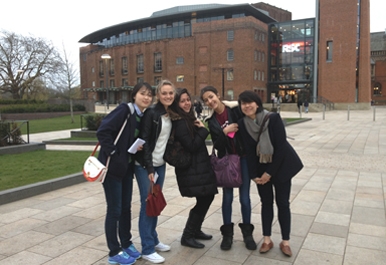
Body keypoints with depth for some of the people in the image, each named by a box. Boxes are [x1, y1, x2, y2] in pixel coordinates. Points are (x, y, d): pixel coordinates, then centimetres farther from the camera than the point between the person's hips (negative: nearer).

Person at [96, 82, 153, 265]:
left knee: (126, 207, 17)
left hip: (127, 167, 8)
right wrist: (113, 153, -21)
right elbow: (103, 131, -23)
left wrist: (138, 147, -1)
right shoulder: (124, 110, -17)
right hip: (112, 166, -8)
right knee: (114, 210, 2)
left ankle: (126, 244, 33)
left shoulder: (142, 117, 7)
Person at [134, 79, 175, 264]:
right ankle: (147, 249, 6)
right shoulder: (151, 113, -15)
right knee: (147, 203, -4)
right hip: (145, 165, -6)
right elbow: (144, 141, -17)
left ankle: (153, 240, 27)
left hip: (160, 164, 7)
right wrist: (149, 168, -18)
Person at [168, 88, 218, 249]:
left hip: (198, 166, 10)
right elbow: (192, 146, -22)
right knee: (203, 200, -4)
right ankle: (187, 236, 10)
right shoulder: (180, 123, -18)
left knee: (208, 197, 15)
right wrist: (203, 130, -14)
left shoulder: (189, 118, 12)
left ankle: (195, 230, 30)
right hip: (191, 169, -10)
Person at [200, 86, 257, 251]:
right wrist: (224, 132, -20)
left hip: (243, 158, -2)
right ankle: (227, 233, 23)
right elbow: (217, 145, -4)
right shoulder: (211, 120, 0)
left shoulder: (236, 109, -8)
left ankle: (247, 233, 23)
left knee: (244, 197, 4)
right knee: (227, 197, 7)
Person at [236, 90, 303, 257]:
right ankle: (267, 240, 21)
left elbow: (281, 147, -19)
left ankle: (285, 242, 17)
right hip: (261, 167, 3)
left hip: (281, 166, -2)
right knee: (266, 202, 9)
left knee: (283, 203, 4)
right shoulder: (242, 124, -10)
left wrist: (270, 172, -16)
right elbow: (249, 151, -6)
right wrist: (253, 175, -10)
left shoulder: (273, 118, -20)